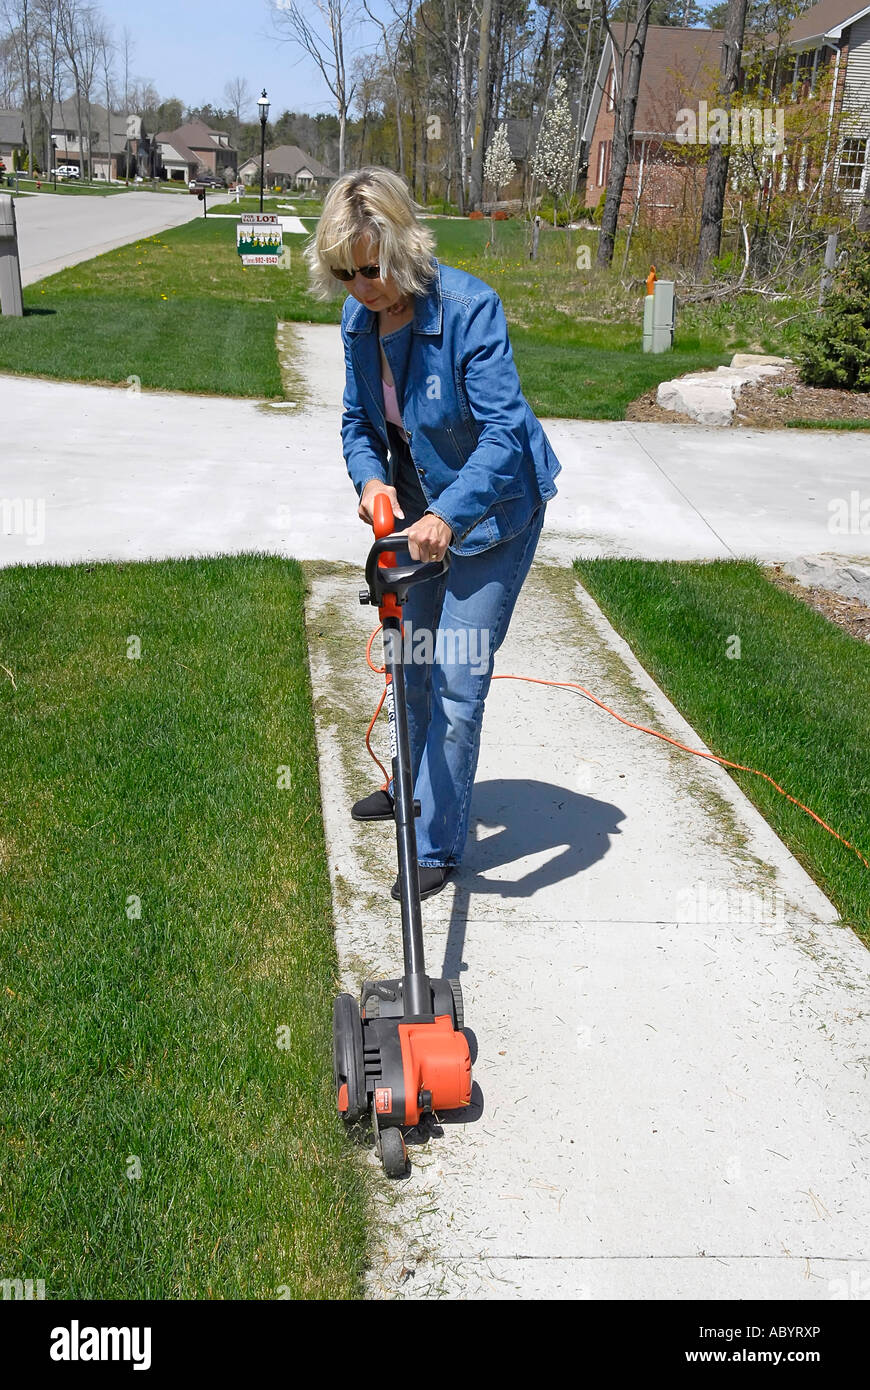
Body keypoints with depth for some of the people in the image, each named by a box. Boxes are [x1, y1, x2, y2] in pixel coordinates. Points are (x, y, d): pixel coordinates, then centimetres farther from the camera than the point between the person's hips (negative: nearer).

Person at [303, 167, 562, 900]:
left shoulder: (469, 307, -27)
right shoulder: (359, 319, -5)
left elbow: (503, 430, -32)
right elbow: (358, 419, 5)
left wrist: (448, 516, -45)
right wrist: (370, 478, -17)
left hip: (491, 511, -7)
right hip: (418, 508, 7)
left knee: (457, 680, -7)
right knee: (413, 662, 20)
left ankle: (437, 847, 6)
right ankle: (418, 787, 44)